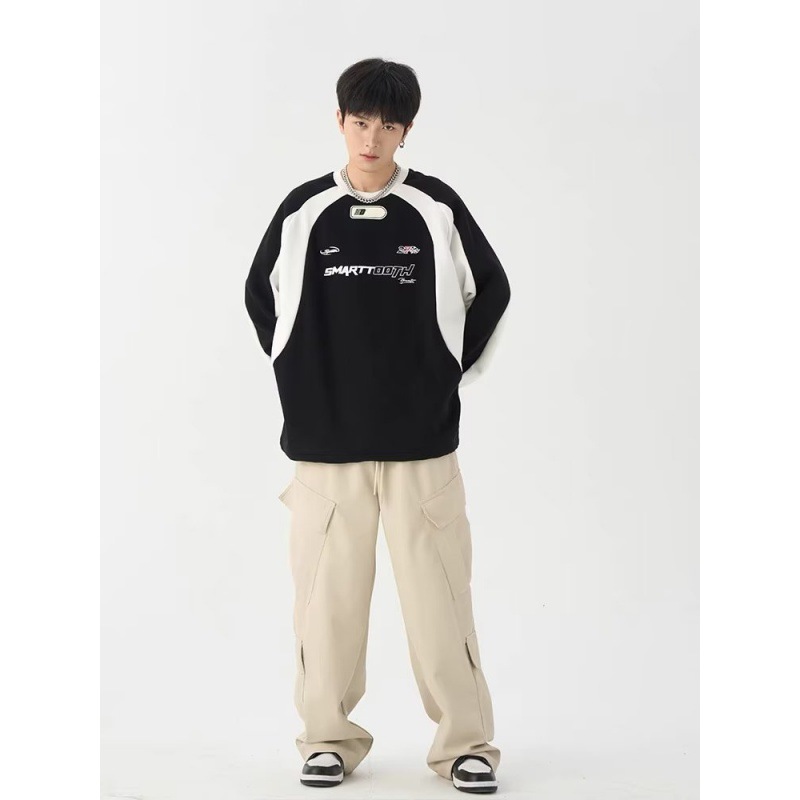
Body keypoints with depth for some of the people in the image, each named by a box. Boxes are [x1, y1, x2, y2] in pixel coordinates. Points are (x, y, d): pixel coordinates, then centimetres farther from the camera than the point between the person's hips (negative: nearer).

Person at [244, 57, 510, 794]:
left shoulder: (438, 209, 1)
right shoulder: (303, 211, 3)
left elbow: (492, 291, 13)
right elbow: (262, 296, 16)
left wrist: (454, 375, 8)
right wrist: (300, 379, 10)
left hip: (422, 439, -1)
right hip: (324, 440, 1)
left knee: (440, 591, 0)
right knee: (326, 592, 3)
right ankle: (329, 738, 17)